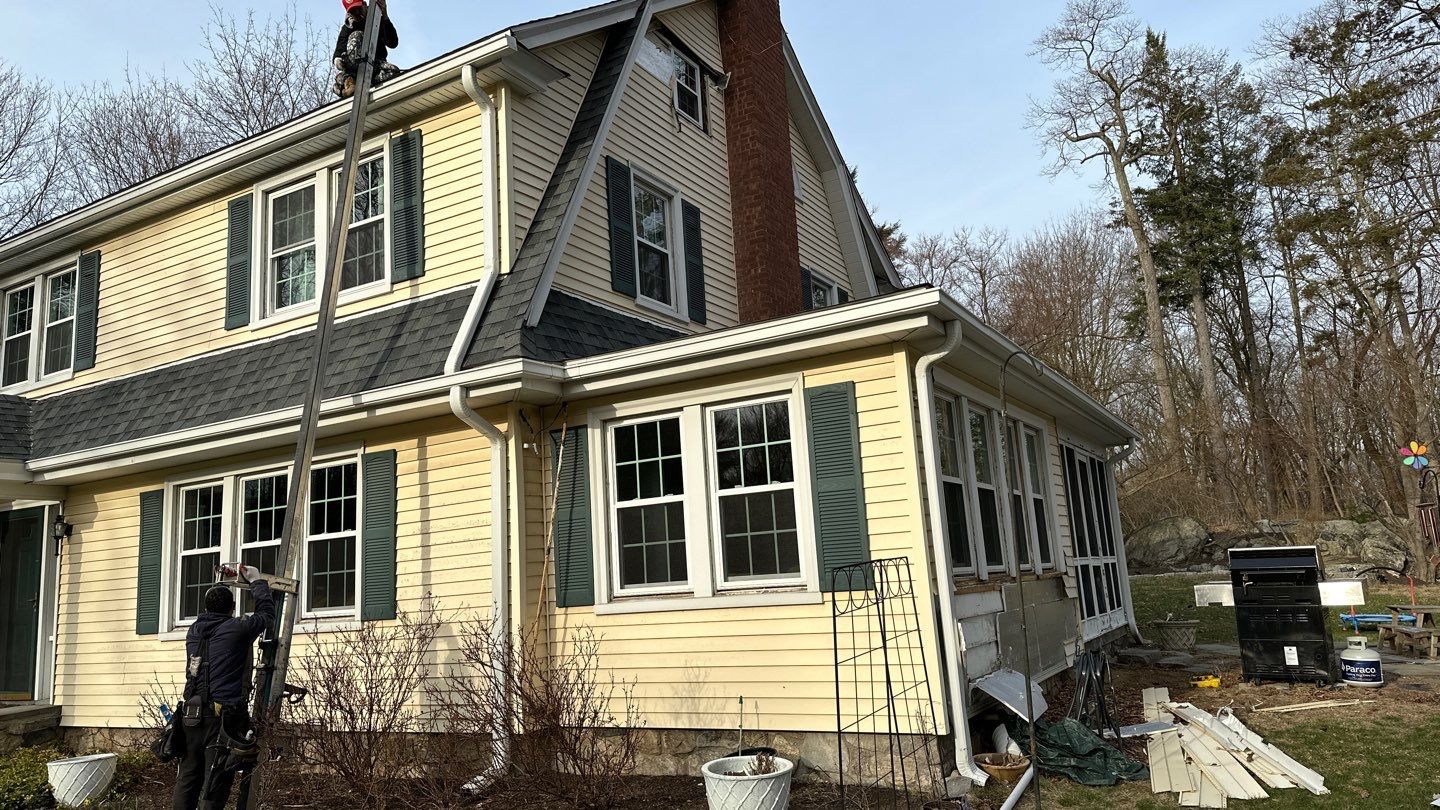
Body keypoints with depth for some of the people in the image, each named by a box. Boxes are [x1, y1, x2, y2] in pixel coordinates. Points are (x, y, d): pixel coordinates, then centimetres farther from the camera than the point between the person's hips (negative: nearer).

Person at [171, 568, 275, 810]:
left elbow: (210, 614, 35)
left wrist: (221, 585, 45)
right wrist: (256, 581, 24)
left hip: (192, 715, 6)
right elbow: (267, 613, 11)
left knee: (187, 781, 10)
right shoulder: (237, 629, -5)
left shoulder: (194, 631, 11)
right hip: (222, 717, -6)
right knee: (214, 788, -3)